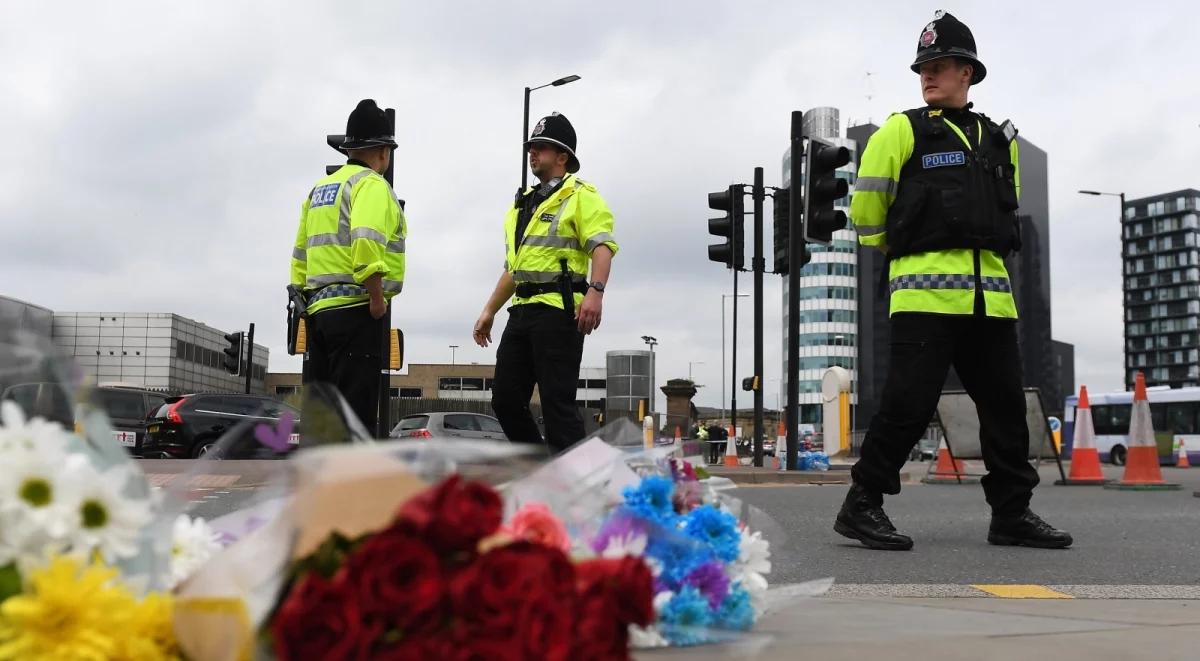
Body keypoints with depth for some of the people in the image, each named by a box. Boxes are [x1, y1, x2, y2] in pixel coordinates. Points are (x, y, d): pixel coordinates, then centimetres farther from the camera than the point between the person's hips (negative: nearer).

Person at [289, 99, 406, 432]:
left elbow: (300, 254, 22)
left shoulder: (319, 188, 21)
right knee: (354, 409, -8)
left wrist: (303, 294, 24)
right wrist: (378, 297, -17)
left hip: (319, 308, 8)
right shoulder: (371, 184, -5)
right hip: (355, 309, -8)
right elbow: (366, 241, -22)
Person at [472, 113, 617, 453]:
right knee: (505, 399, 8)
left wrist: (595, 291, -32)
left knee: (557, 402, -10)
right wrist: (489, 311, 24)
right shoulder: (523, 204, 24)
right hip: (523, 310, 9)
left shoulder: (580, 196, -1)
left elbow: (602, 247, -16)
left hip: (558, 310, -9)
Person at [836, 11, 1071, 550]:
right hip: (926, 292, -5)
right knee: (909, 402, -10)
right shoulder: (902, 131, 3)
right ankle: (861, 506, 0)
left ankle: (1012, 513, 18)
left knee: (1006, 404, 7)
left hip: (990, 295, 6)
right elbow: (867, 208, 5)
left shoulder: (1000, 141, 18)